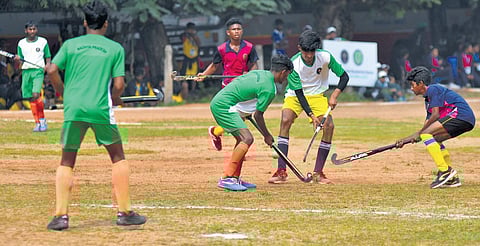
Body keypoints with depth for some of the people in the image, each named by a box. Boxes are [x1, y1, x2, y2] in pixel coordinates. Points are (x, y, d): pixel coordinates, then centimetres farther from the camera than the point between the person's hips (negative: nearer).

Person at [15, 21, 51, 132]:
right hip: (26, 71, 3)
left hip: (38, 70, -3)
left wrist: (47, 65, -10)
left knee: (36, 95, -21)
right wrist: (17, 59, -11)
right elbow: (19, 61, 12)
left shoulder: (43, 42, 6)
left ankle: (42, 119, -5)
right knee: (31, 98, 3)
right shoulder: (21, 43, 10)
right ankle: (37, 123, 11)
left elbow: (48, 57, 10)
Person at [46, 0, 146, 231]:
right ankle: (124, 212, 11)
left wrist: (63, 93, 14)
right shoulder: (115, 48, 7)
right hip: (101, 109, -1)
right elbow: (119, 84, 0)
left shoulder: (70, 44, 9)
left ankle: (61, 215, -1)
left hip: (73, 108, 1)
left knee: (66, 162, 10)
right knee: (118, 158, 13)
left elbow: (52, 70, -2)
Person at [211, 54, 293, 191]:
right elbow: (257, 115, -9)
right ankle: (226, 178, -21)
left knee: (242, 138, 17)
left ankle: (235, 178, 18)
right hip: (224, 105, -10)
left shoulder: (259, 73, 14)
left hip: (217, 102, 10)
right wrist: (267, 136, 5)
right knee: (247, 138, -15)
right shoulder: (269, 89, -12)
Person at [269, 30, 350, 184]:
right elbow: (299, 93, -22)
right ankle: (281, 171, -30)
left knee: (329, 126, -17)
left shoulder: (325, 57, -18)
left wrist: (334, 96, -24)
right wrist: (311, 116, -29)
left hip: (317, 96, 2)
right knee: (285, 120, -28)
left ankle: (318, 173, -6)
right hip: (295, 96, -2)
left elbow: (344, 76, -9)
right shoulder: (293, 63, -23)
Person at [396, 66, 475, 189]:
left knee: (426, 135, -14)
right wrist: (406, 140, 20)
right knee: (434, 140, 22)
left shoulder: (433, 89, -4)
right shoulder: (428, 99, 25)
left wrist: (418, 134, -6)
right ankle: (452, 178, 17)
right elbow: (427, 127, 25)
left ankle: (445, 170, -20)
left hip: (461, 115, -10)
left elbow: (436, 115, -13)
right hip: (466, 122, 10)